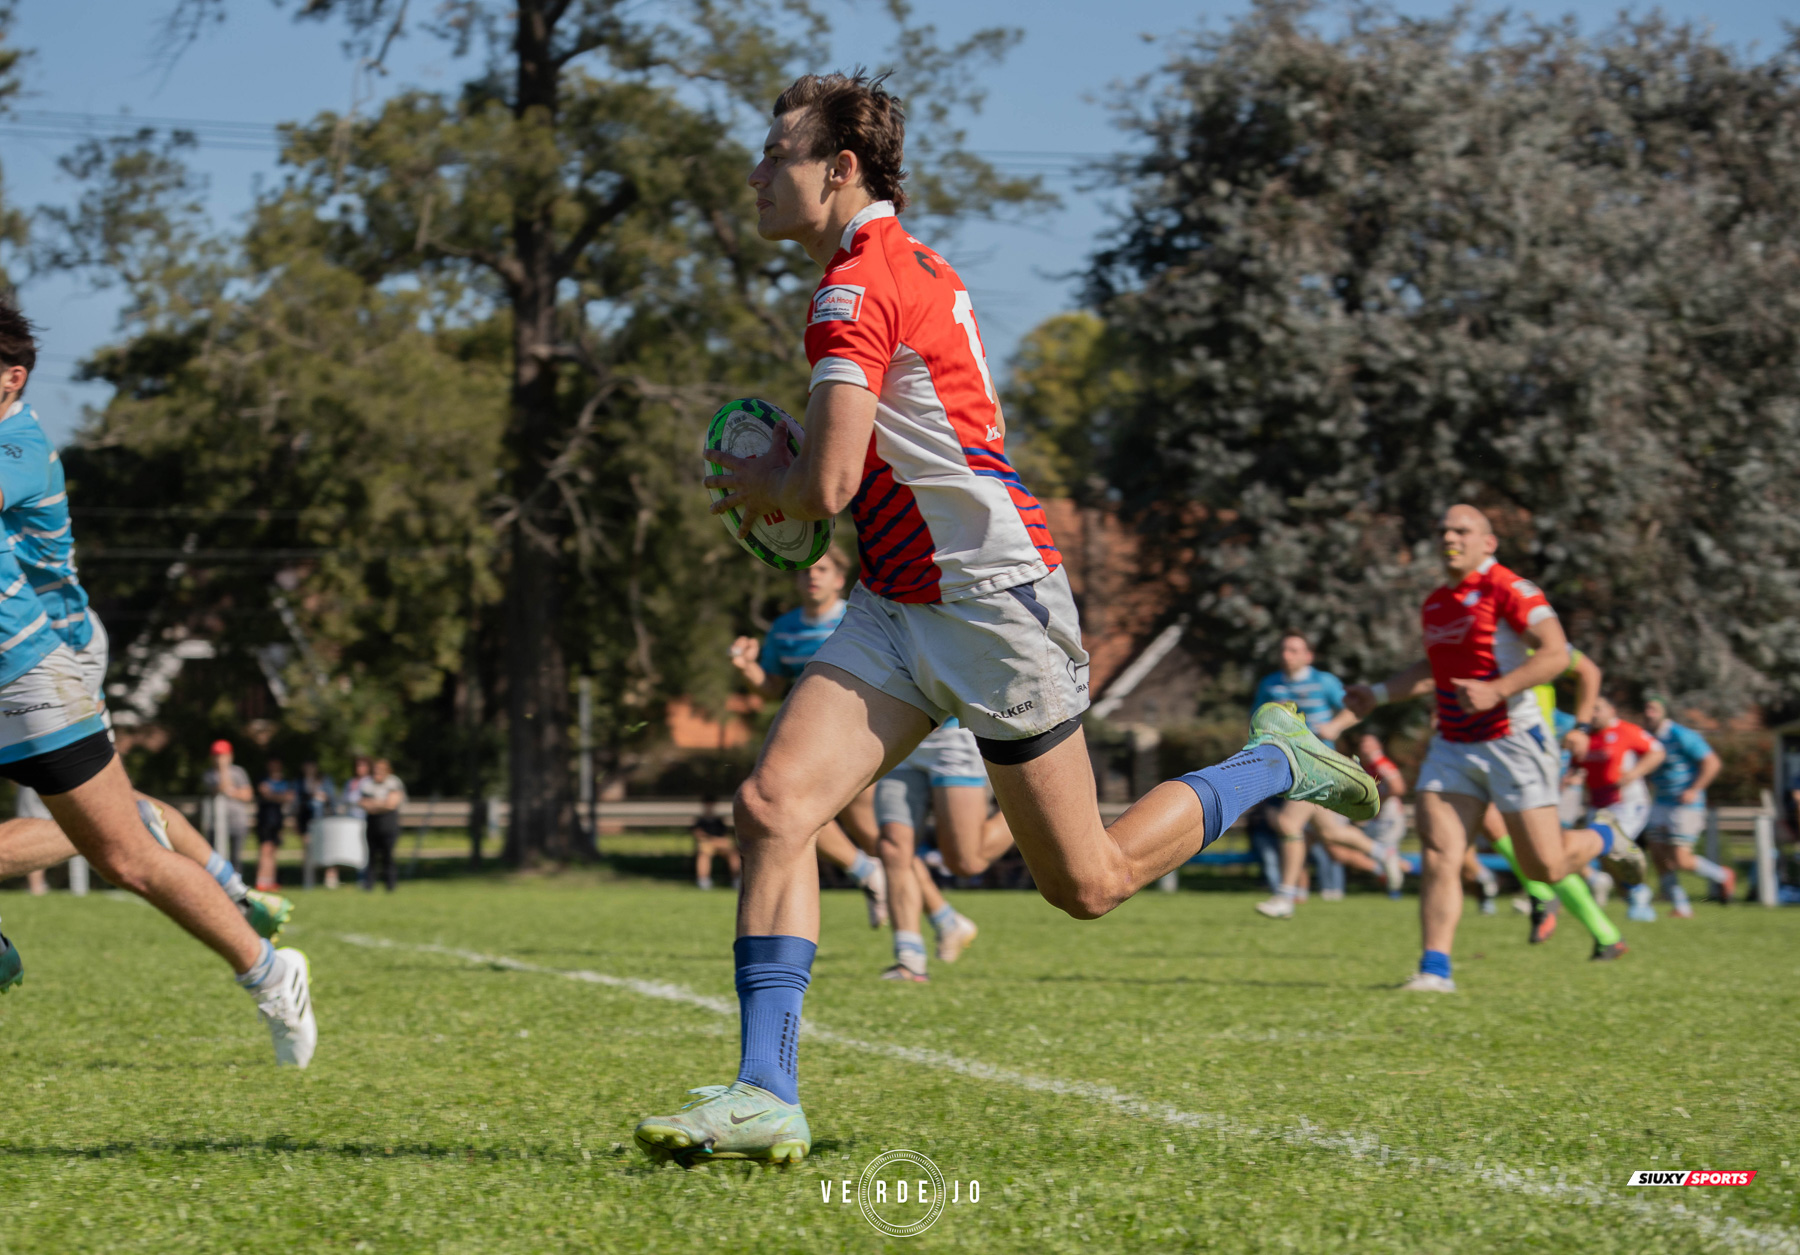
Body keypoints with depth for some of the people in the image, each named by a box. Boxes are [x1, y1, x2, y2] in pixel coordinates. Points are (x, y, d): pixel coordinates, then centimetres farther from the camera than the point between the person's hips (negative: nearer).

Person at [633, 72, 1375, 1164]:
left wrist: (756, 481, -1)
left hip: (993, 602, -10)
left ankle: (1276, 763, 24)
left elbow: (825, 487, -23)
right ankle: (767, 1095, -13)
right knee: (773, 807, -9)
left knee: (1088, 884, 3)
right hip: (898, 610, 10)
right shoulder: (919, 270, 14)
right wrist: (789, 475, 14)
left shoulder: (856, 287, -17)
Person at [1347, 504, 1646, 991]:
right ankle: (1435, 969, -11)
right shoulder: (1435, 603, 13)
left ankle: (1603, 839, 30)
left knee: (1545, 867, -2)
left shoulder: (1508, 590, -12)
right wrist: (1378, 693, 18)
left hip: (1513, 743, -6)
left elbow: (1556, 653, -20)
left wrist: (1498, 690, -29)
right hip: (1453, 746, 6)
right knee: (1438, 854, -10)